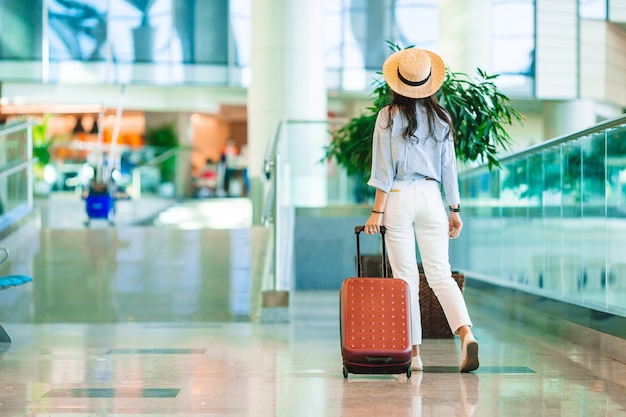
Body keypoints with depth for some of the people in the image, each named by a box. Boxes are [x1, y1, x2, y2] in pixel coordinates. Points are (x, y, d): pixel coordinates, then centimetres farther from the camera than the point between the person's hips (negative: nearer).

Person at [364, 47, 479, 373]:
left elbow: (384, 169, -5)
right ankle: (466, 334, -17)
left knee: (406, 277, 2)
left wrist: (377, 212, -3)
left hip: (398, 198, -3)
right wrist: (455, 208, 13)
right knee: (440, 274, 4)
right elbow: (448, 167, 8)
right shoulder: (440, 117, 7)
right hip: (430, 197, 3)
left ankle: (413, 352, 4)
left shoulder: (389, 116, -3)